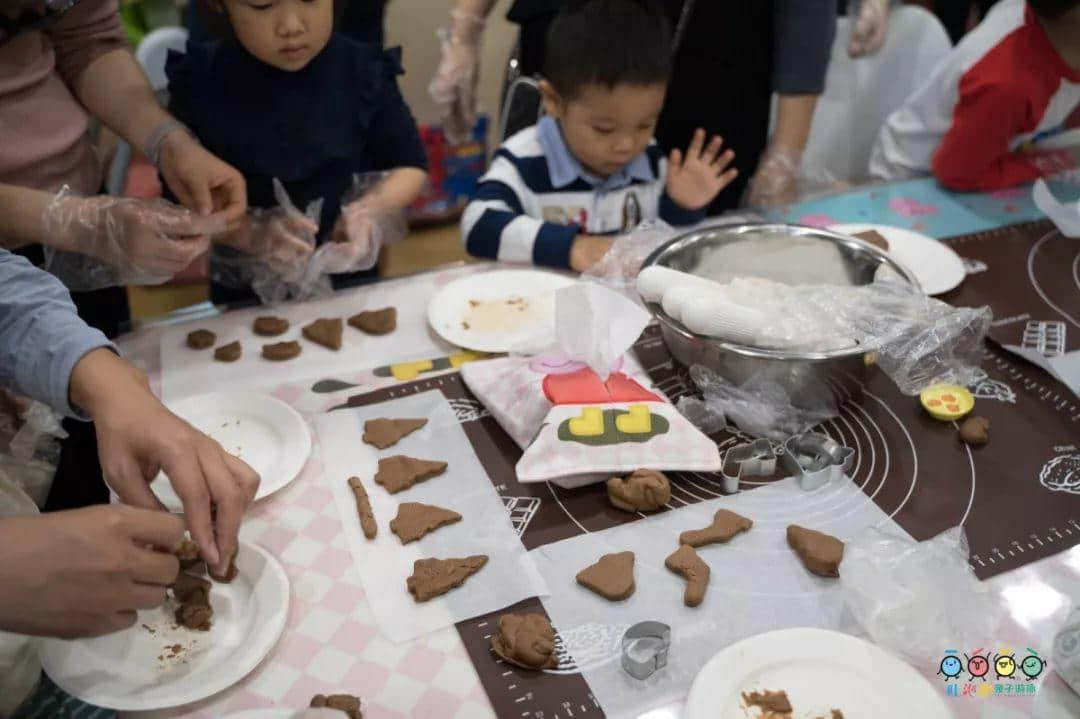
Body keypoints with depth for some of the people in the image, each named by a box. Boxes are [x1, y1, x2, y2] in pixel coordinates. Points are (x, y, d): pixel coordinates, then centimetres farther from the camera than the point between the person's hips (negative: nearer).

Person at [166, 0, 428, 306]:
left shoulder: (363, 71, -14)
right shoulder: (201, 83, -15)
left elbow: (410, 166, -4)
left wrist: (370, 211, -26)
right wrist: (251, 234, -31)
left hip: (350, 281, 1)